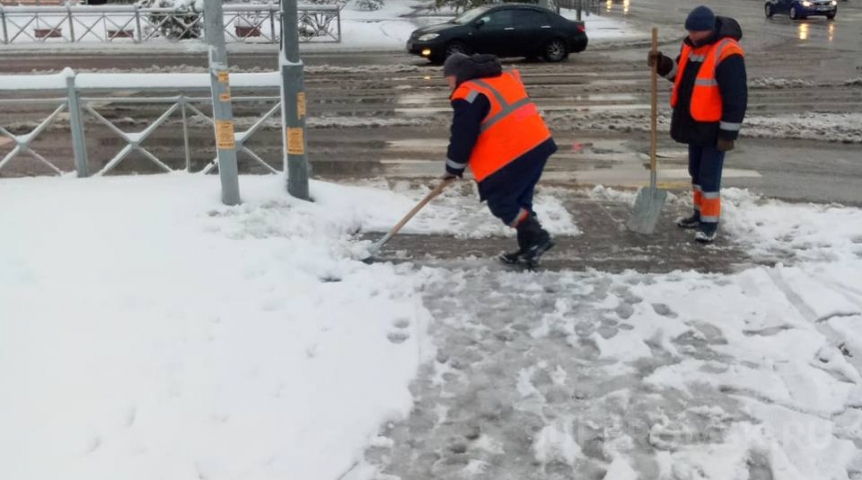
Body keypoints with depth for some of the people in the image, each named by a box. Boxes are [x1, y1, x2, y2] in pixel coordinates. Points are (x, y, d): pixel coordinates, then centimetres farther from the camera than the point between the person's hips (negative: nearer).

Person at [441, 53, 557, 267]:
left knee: (500, 202, 4)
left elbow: (462, 136, -8)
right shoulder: (505, 77, 20)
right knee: (519, 200, 18)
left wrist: (454, 168, 7)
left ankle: (537, 236, 0)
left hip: (511, 156, -9)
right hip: (538, 144, 9)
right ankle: (529, 248, 22)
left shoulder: (468, 95, -8)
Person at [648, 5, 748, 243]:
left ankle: (710, 223, 9)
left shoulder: (726, 54, -23)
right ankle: (700, 213, 33)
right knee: (696, 172, 19)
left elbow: (736, 98, -23)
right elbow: (681, 74, 20)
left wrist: (728, 133, -21)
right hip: (695, 124, 9)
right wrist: (663, 64, 0)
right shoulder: (691, 46, 3)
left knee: (709, 176, -2)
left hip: (714, 128, -9)